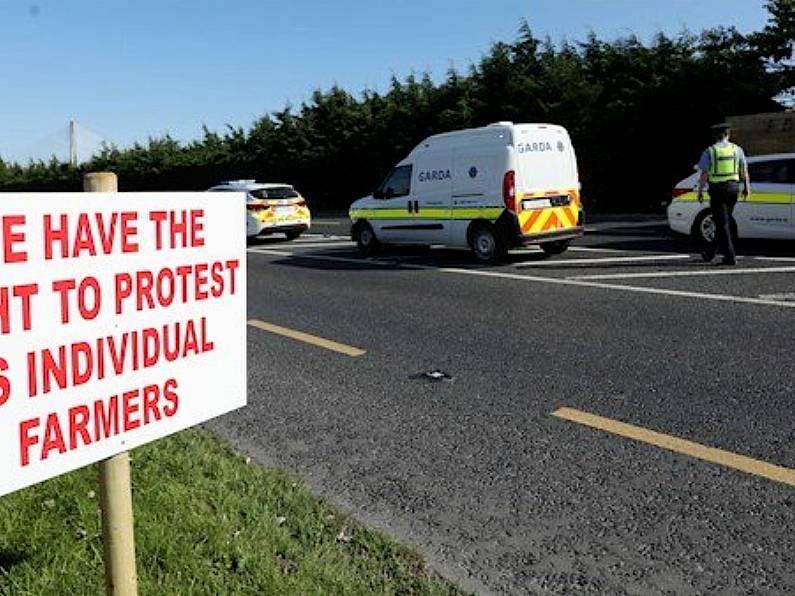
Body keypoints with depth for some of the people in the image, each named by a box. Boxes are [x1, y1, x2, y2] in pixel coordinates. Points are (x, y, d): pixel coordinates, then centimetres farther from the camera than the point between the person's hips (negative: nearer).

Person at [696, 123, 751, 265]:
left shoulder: (709, 151, -4)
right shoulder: (737, 149, 5)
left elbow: (704, 174, -7)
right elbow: (744, 171, 7)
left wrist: (700, 191, -1)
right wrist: (746, 187, 16)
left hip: (717, 190, -3)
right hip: (733, 189, 3)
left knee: (722, 223, -1)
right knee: (725, 221, 16)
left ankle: (730, 257, -6)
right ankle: (710, 252, 24)